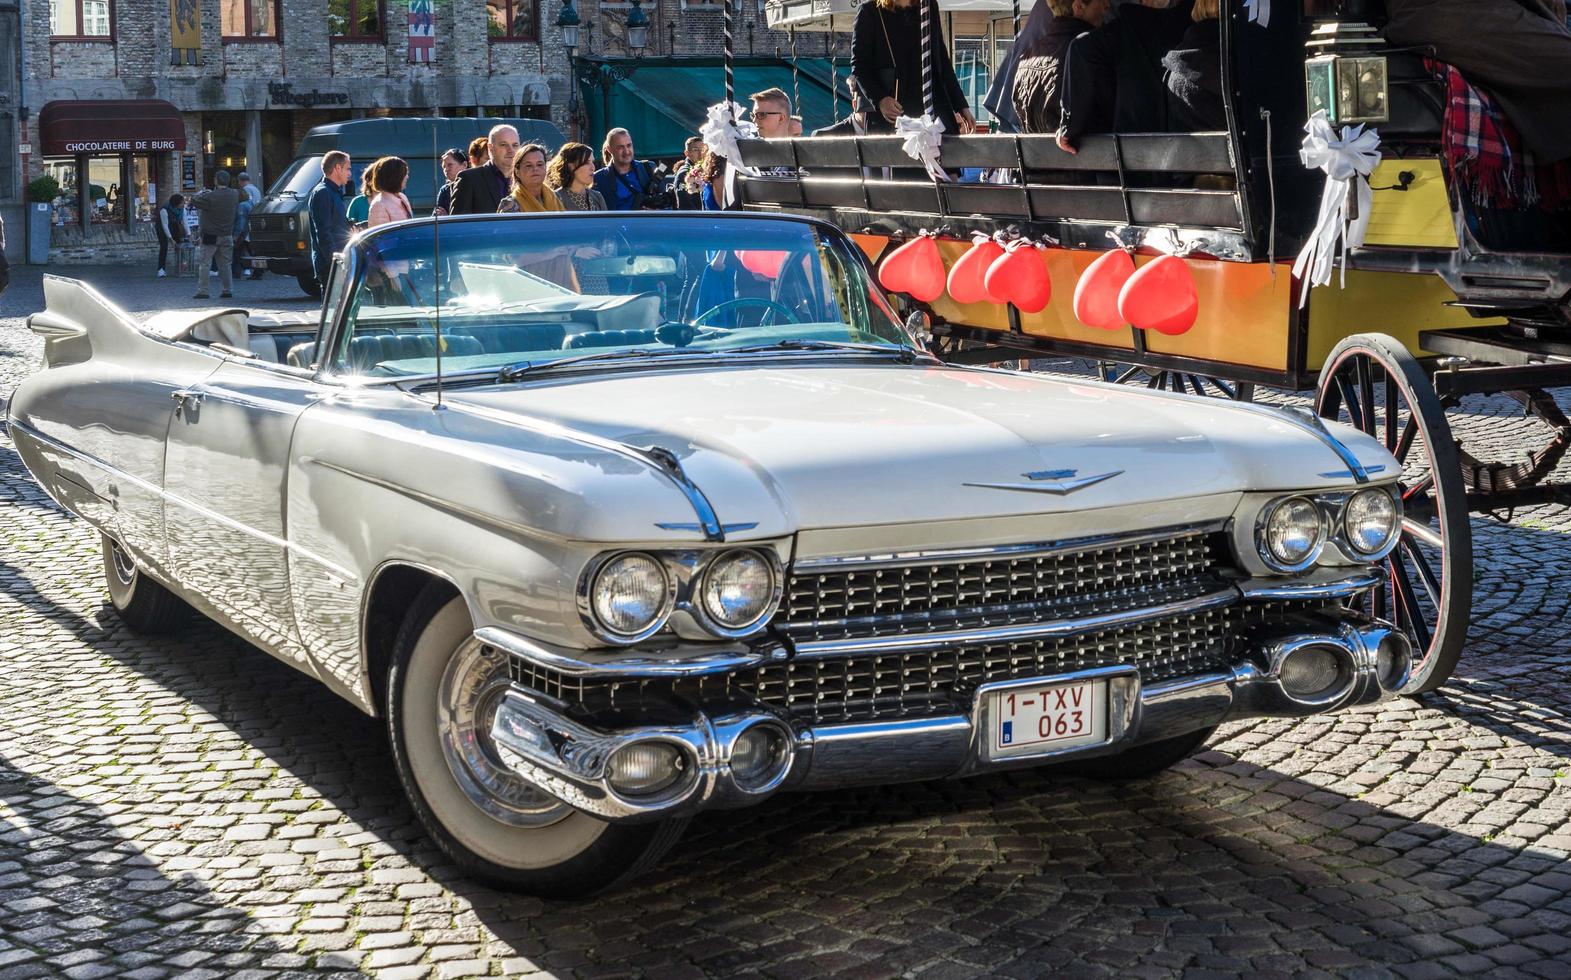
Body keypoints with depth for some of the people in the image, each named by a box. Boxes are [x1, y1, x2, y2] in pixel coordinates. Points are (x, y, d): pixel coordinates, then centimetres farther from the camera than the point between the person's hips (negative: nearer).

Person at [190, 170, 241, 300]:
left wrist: (203, 194, 9)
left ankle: (202, 291, -1)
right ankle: (227, 290, 11)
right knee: (225, 264, 13)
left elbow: (193, 201, -11)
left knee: (204, 263, 1)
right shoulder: (234, 195, -1)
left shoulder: (210, 197, -18)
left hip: (211, 236, -5)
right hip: (227, 235, 5)